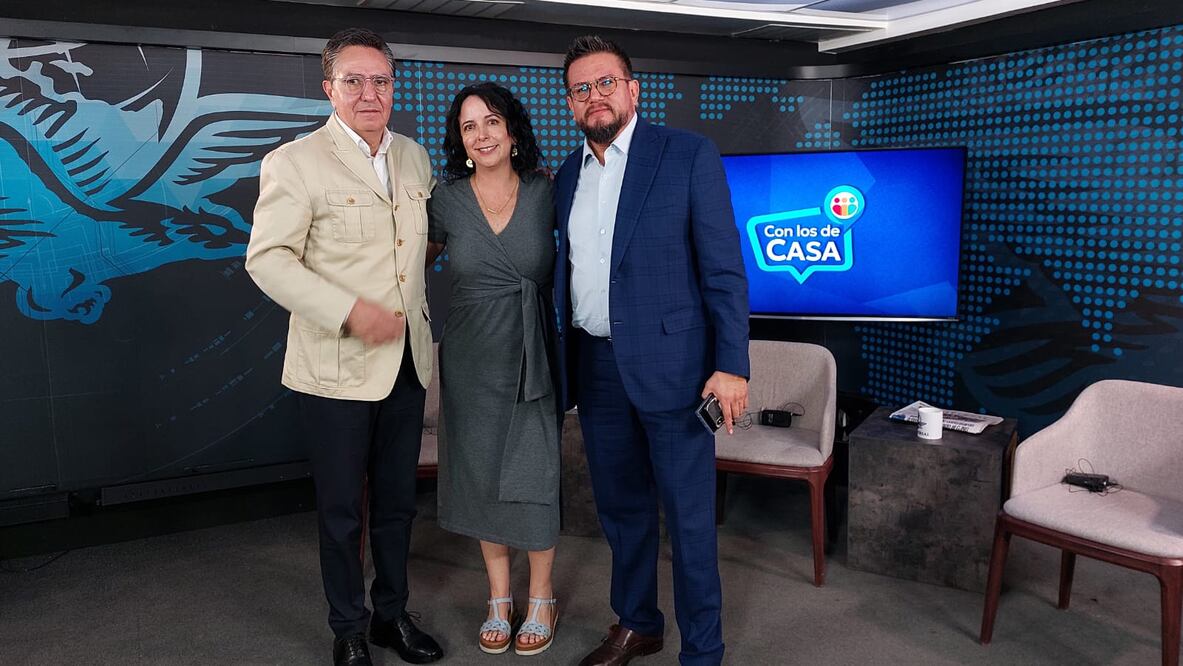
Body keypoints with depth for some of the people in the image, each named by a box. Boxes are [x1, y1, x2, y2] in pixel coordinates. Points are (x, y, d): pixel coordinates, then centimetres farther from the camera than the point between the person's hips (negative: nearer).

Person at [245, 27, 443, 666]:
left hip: (407, 364, 5)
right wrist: (350, 312, -23)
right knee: (341, 511, 9)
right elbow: (268, 259, -15)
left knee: (397, 502, 17)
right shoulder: (293, 162, -9)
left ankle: (392, 615, 36)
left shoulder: (414, 157, 10)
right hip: (336, 369, -5)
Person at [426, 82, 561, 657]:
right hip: (471, 360, 1)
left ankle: (541, 600, 24)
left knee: (534, 476, 3)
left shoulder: (545, 193, -5)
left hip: (532, 360, -1)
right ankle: (499, 599, 29)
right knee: (482, 476, 10)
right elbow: (419, 259, 12)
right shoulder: (446, 199, -3)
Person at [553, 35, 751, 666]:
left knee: (688, 515, 3)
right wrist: (559, 362, 9)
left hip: (669, 362, -5)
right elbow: (567, 272, 14)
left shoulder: (689, 155, -5)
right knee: (619, 505, 17)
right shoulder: (567, 176, 11)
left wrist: (731, 366, -15)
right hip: (594, 366, 5)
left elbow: (723, 269, -9)